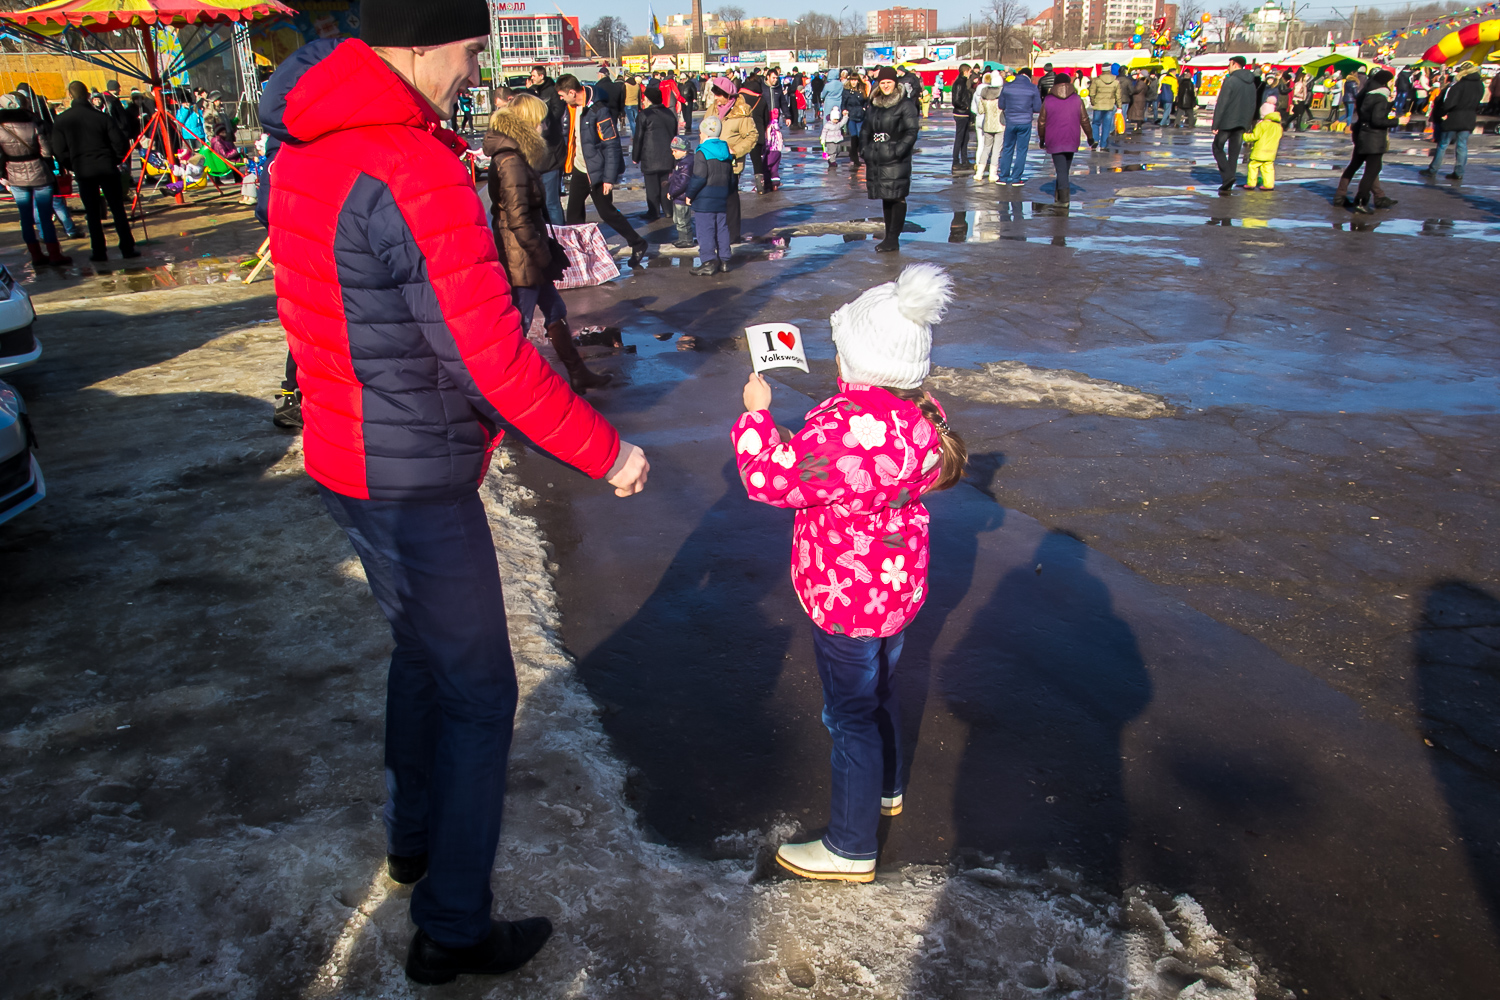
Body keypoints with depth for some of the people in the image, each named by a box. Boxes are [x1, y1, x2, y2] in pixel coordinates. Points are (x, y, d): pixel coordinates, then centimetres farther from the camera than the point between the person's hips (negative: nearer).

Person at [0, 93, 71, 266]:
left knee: (26, 217, 10)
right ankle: (55, 255, 4)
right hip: (39, 175, -2)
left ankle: (36, 256, 14)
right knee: (45, 216, 2)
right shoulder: (32, 124, -11)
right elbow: (46, 151, -11)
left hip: (15, 178, 2)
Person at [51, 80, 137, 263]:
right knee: (118, 210, 6)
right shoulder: (101, 117, -3)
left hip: (83, 171, 1)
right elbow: (121, 144, -6)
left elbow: (60, 151, -3)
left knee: (92, 214, 8)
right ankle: (127, 249, 6)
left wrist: (73, 167, 13)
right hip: (107, 168, 0)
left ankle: (99, 252, 9)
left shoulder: (61, 121, -1)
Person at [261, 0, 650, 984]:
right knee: (478, 691, 4)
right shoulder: (417, 174, -24)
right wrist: (608, 452, -13)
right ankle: (452, 929, 18)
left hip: (345, 455, 10)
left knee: (423, 650, 26)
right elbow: (497, 363, -24)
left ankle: (415, 834, 46)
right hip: (416, 481, -9)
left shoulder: (304, 147, 5)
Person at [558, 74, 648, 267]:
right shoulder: (572, 108, 4)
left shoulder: (598, 110, -21)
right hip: (579, 169, 8)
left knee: (607, 213, 0)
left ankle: (637, 244, 16)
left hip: (597, 172, -8)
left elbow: (612, 145, -22)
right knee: (573, 212, 10)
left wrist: (609, 178, -23)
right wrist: (568, 164, 14)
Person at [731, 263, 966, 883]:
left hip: (847, 601, -9)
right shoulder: (922, 415, -3)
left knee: (852, 715, 6)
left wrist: (756, 415, -12)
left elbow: (772, 478, -27)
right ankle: (887, 789, 52)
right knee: (879, 690, 29)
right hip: (897, 589, 9)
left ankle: (850, 849, 24)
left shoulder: (849, 427, -33)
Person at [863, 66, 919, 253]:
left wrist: (899, 150, -18)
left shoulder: (905, 105, -4)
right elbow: (867, 130, 22)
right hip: (876, 160, 7)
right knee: (885, 198, 11)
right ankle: (889, 237, 18)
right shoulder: (875, 105, 14)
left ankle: (893, 240, -3)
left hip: (896, 160, -7)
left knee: (896, 197, -6)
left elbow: (912, 131, -9)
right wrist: (866, 151, 13)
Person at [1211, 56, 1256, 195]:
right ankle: (1227, 186, 9)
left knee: (1218, 147, 8)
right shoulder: (1251, 83, 10)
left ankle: (1228, 175, -12)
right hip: (1242, 123, 6)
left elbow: (1221, 104, -15)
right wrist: (1247, 123, 18)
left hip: (1227, 122, -6)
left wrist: (1215, 125, -13)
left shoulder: (1230, 80, -12)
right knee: (1234, 153, 9)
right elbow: (1253, 105, 13)